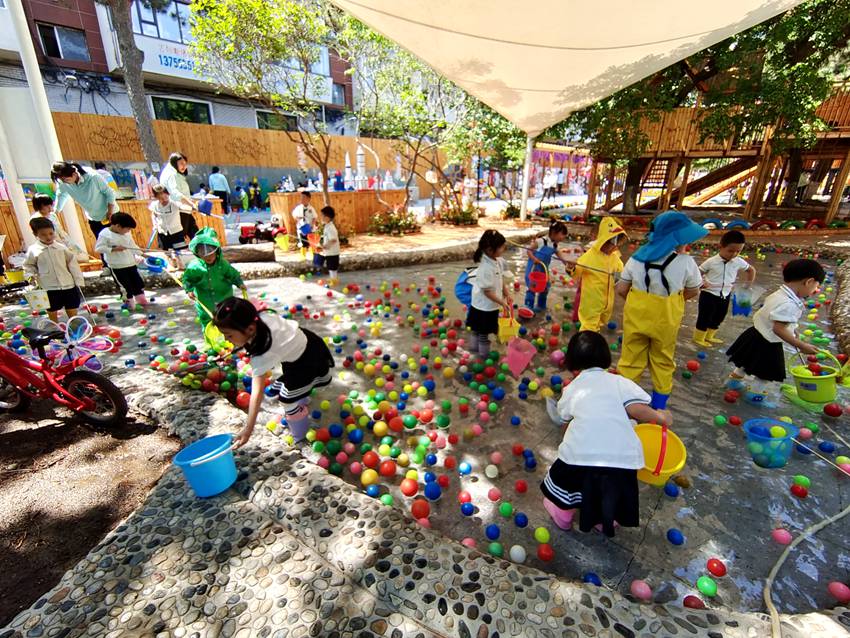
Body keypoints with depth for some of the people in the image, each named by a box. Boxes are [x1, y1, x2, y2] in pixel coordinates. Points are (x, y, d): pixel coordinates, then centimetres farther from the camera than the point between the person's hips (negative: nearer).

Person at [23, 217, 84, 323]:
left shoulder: (61, 247, -1)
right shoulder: (33, 250, -2)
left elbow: (72, 264, 2)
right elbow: (28, 266, 10)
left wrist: (78, 282, 0)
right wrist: (30, 275, -10)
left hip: (68, 285, 1)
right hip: (49, 289, 0)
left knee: (72, 312, 10)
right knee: (52, 313, 10)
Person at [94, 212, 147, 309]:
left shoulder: (126, 233, 3)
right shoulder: (104, 234, -14)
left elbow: (132, 245, 15)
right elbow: (98, 248, -16)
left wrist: (140, 254, 6)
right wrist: (114, 249, -24)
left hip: (131, 264, 6)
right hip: (117, 267, -6)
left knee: (138, 283, 13)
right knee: (126, 286, 0)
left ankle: (141, 300, 29)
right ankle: (129, 304, 15)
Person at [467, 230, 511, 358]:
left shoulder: (498, 261, -4)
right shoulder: (486, 268, -31)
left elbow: (500, 279, 10)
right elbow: (487, 291, -26)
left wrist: (507, 294, 7)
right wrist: (502, 302, -20)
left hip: (490, 305, 9)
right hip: (485, 306, -9)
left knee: (477, 329, 26)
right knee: (483, 333, 11)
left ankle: (474, 347, 45)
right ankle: (484, 356, 28)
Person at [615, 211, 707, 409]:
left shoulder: (637, 257, -6)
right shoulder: (686, 262, -13)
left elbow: (621, 289, -3)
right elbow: (692, 292, 1)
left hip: (636, 317, 1)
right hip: (666, 320, -1)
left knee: (631, 360, 13)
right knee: (663, 362, 18)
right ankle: (658, 407, 32)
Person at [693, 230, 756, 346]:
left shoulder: (739, 262, -2)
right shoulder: (711, 262, -16)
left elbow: (751, 270, 15)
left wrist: (749, 285, 11)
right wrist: (701, 282, -24)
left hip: (725, 295, 6)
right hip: (709, 294, -6)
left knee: (718, 319, 18)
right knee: (704, 317, 2)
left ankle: (709, 337, 35)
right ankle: (698, 338, 17)